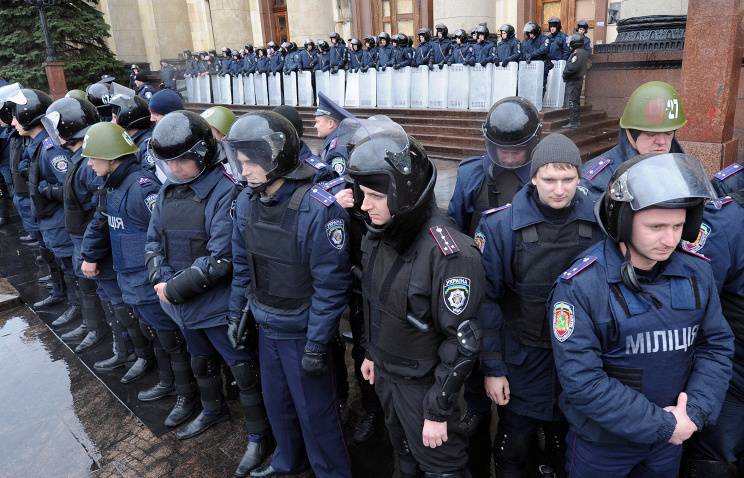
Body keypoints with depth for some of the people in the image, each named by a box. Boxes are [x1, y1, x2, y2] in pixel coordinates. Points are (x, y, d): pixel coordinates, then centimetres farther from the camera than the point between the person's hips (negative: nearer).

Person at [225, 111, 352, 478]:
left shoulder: (318, 209, -25)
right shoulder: (246, 201, -3)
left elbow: (331, 283, -21)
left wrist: (317, 344, -18)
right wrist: (236, 313, 11)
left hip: (303, 332, -6)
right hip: (266, 325, 7)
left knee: (315, 411, 11)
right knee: (276, 402, 25)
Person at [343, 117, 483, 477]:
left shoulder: (448, 254, -30)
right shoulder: (378, 234, -7)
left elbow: (463, 341, -24)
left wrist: (438, 410, -18)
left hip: (423, 383, -7)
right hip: (385, 371, 7)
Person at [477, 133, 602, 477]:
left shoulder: (598, 221, -8)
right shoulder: (500, 224, -17)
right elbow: (486, 300, -12)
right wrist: (492, 367, -10)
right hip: (523, 361, -2)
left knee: (566, 444, 24)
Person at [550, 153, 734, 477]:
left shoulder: (697, 272, -7)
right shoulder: (580, 286, -24)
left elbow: (717, 345, 0)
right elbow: (581, 380, -25)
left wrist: (695, 413, -14)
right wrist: (663, 424, -21)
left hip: (674, 437, 4)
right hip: (601, 442, -4)